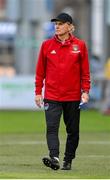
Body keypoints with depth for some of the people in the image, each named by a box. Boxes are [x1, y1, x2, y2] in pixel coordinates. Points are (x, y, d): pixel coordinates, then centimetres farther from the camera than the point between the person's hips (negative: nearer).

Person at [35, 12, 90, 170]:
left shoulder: (80, 45, 2)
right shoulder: (47, 45, 4)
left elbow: (85, 71, 4)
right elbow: (40, 71, 8)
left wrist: (85, 91, -4)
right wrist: (38, 92, 4)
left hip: (73, 96, 0)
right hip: (52, 96, 0)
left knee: (73, 131, 7)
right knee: (51, 128, -15)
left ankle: (68, 160, 18)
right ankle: (54, 158, -25)